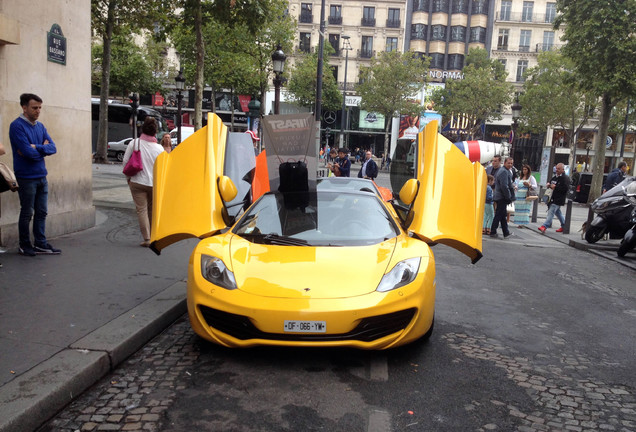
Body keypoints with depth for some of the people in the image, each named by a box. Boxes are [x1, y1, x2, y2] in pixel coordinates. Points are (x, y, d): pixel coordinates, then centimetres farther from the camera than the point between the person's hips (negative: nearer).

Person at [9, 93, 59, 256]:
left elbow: (53, 148, 0)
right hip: (26, 177, -6)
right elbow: (28, 152, -21)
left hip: (41, 176, 7)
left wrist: (36, 148, -15)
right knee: (27, 213, 5)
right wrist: (43, 148, -5)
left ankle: (40, 244, 19)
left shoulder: (40, 126, 10)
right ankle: (25, 246, 18)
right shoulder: (17, 126, -12)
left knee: (41, 212, 11)